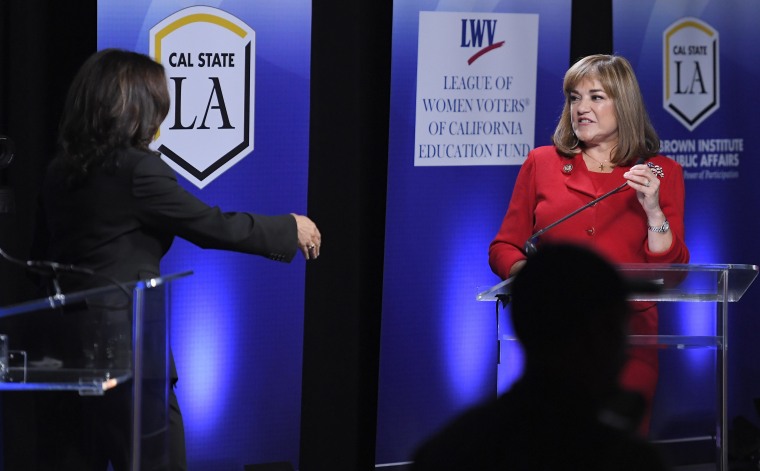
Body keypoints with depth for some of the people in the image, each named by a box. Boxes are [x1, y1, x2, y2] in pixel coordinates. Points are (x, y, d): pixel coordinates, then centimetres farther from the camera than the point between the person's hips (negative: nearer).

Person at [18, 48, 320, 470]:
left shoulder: (61, 172, 9)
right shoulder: (136, 169, -13)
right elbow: (213, 226, -8)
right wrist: (290, 230, 6)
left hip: (62, 340, 7)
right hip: (121, 345, -7)